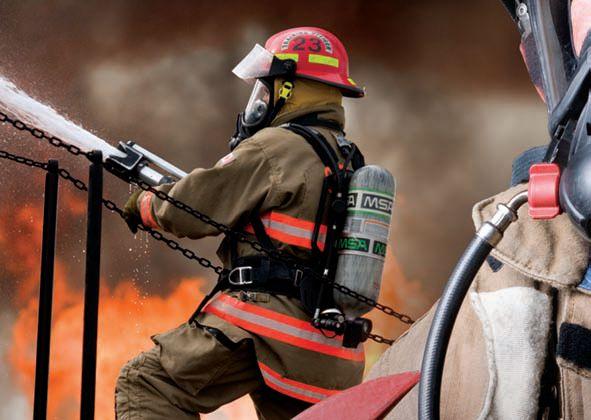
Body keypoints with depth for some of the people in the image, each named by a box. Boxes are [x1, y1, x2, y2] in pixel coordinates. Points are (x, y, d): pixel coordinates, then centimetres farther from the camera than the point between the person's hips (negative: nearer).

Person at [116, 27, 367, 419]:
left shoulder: (275, 148, -7)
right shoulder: (348, 163, 20)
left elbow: (191, 209, -3)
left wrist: (145, 204, 18)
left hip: (267, 323, -8)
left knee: (147, 385, -6)